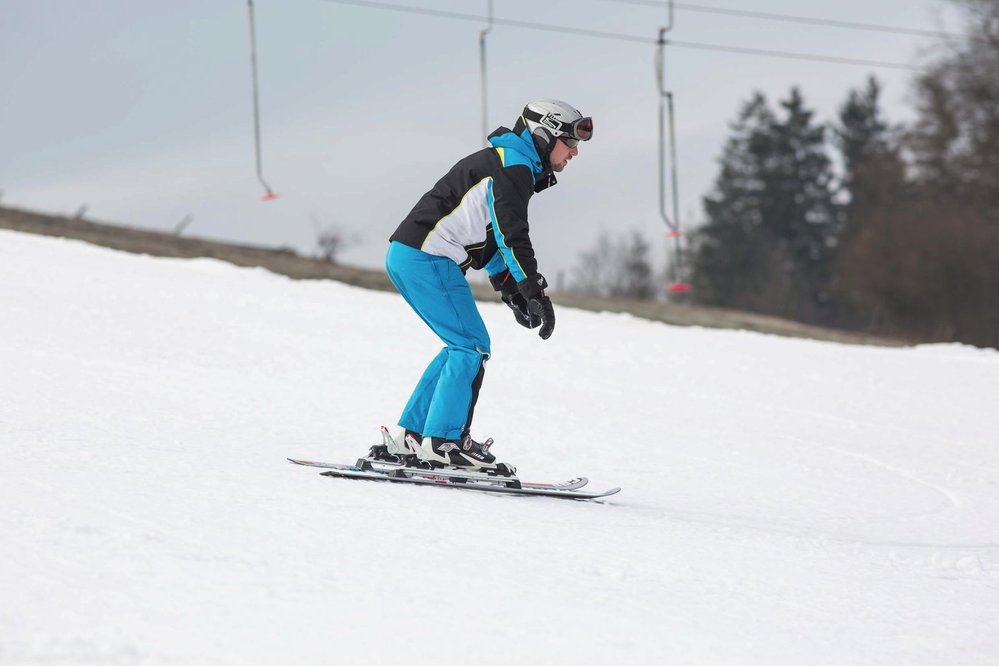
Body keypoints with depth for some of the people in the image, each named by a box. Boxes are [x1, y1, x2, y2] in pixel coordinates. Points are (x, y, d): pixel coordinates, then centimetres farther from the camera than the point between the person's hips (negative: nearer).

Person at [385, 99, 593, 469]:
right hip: (427, 259, -10)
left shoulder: (505, 163, 22)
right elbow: (512, 234, -21)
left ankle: (414, 432, 15)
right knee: (472, 346, -7)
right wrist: (535, 293, -23)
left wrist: (510, 290, 24)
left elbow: (493, 235, 28)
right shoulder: (514, 166, -11)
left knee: (463, 346, 16)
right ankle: (444, 439, -8)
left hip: (405, 258, 10)